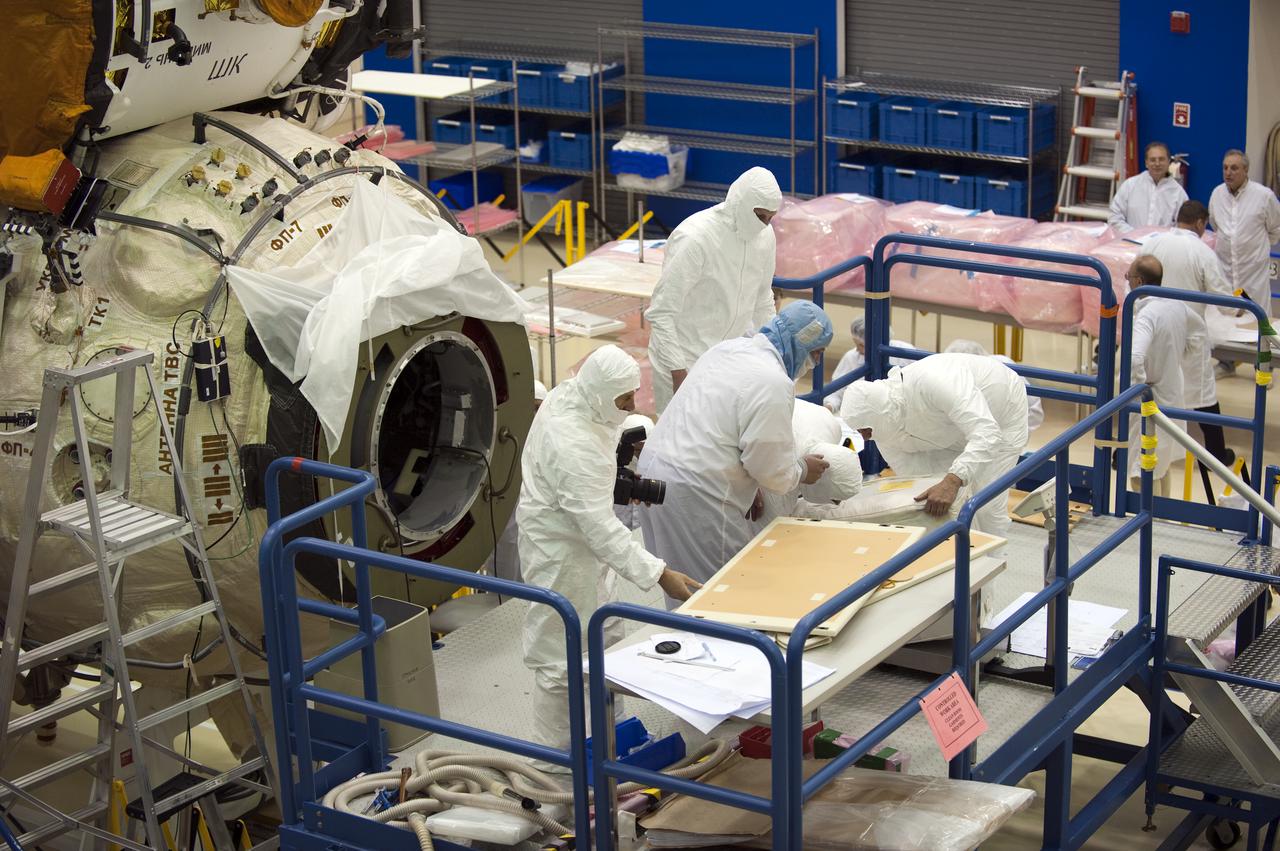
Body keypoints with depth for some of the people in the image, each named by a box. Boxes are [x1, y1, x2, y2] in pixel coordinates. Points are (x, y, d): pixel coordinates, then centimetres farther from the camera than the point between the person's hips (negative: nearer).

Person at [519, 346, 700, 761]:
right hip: (561, 553, -10)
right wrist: (659, 574, -33)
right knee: (560, 658, 2)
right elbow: (600, 528, -34)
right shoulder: (575, 448, -36)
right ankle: (553, 754, 16)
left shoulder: (570, 393, -8)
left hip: (579, 537, 10)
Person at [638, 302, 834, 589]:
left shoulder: (728, 348, 12)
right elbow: (770, 465, -12)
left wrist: (747, 487, 20)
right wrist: (802, 471, 9)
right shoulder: (772, 383, -17)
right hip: (691, 495, -10)